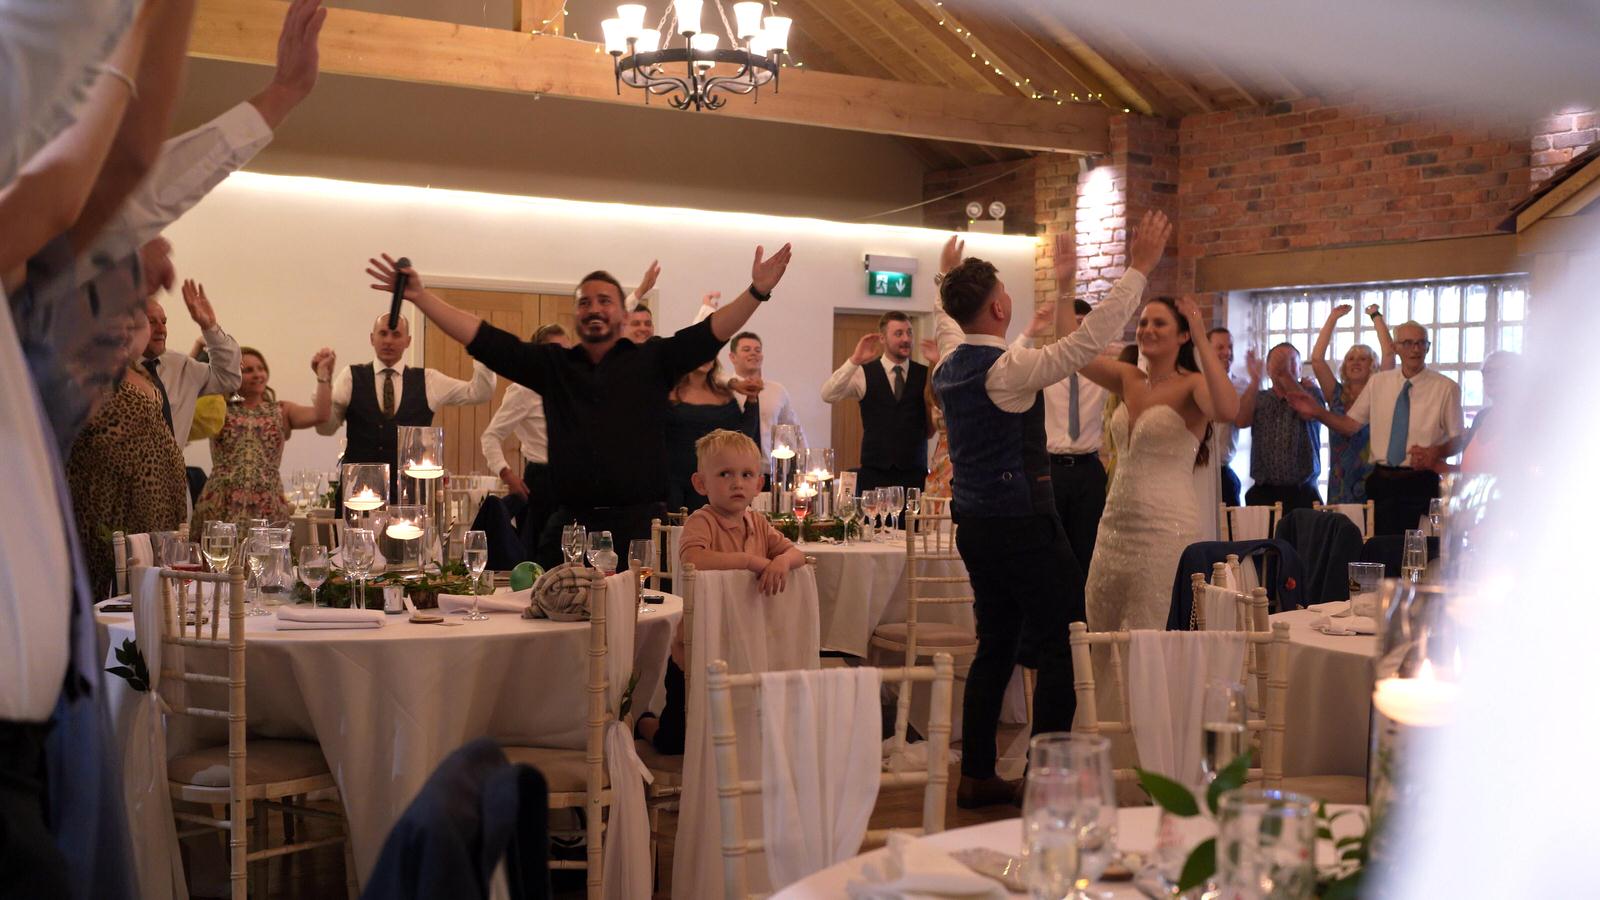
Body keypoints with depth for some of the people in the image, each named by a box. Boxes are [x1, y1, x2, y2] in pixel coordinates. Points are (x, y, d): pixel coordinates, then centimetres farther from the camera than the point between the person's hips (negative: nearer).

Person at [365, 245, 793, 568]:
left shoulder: (653, 360, 7)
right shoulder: (553, 365, 12)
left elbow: (709, 335, -4)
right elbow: (484, 340, 8)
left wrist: (757, 292, -18)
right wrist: (420, 296, 2)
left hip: (641, 523, -3)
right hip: (570, 525, 3)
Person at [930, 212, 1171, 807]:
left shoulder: (949, 365, 6)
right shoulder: (1009, 369, -18)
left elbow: (948, 322, 30)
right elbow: (1090, 340, -22)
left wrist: (947, 279, 47)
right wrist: (1139, 268, -18)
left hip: (975, 524, 9)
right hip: (1022, 526, -9)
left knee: (996, 644, 15)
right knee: (1063, 643, 0)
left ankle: (976, 776, 18)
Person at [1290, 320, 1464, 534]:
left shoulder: (1446, 388, 0)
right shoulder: (1378, 383, 10)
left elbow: (1457, 440, 0)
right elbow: (1350, 425, 11)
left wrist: (1435, 452, -22)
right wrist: (1317, 412, -5)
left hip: (1419, 484, -3)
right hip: (1381, 482, 3)